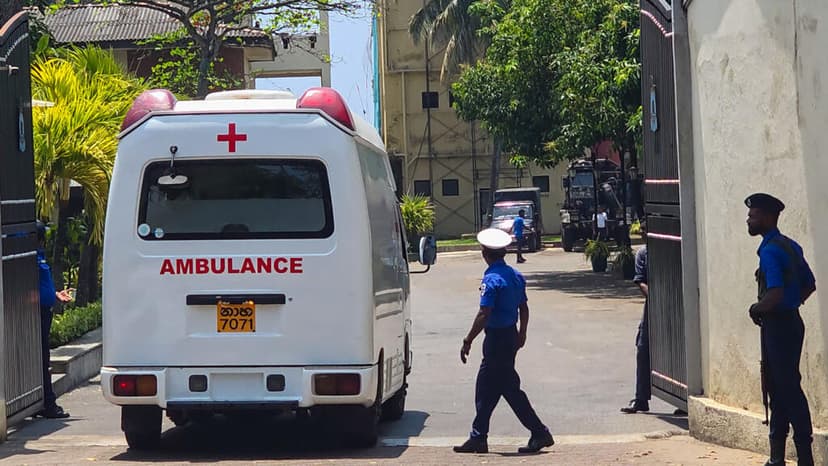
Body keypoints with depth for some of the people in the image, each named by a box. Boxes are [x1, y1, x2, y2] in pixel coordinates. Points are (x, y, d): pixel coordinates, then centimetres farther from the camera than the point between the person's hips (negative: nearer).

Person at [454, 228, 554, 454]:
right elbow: (524, 308, 15)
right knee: (486, 388, 14)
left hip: (497, 338, -9)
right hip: (511, 335, 9)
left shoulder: (492, 279, -19)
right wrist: (522, 334, 26)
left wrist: (468, 341, -18)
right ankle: (478, 437, 18)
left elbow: (484, 315, -23)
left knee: (509, 388, -2)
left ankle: (539, 433, 0)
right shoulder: (515, 276, 8)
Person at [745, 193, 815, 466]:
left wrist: (756, 309, -10)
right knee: (777, 389, 14)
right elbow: (810, 285, 21)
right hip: (788, 321, 10)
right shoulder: (791, 247, 13)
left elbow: (775, 294, -28)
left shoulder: (770, 251, -18)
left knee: (788, 388, -7)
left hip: (779, 326, -10)